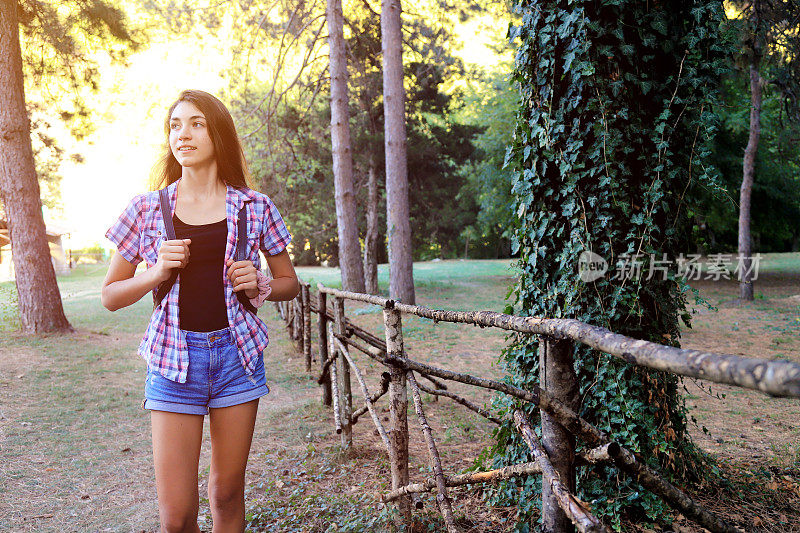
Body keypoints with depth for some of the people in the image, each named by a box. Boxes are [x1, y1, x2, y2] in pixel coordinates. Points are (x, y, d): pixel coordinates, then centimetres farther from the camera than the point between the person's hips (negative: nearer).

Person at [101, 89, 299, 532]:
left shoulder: (255, 208, 2)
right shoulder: (148, 209, 2)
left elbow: (290, 283, 11)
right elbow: (110, 296, 7)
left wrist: (259, 285, -10)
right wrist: (157, 272, -11)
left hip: (236, 353, 1)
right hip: (174, 356, 0)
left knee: (227, 493, 12)